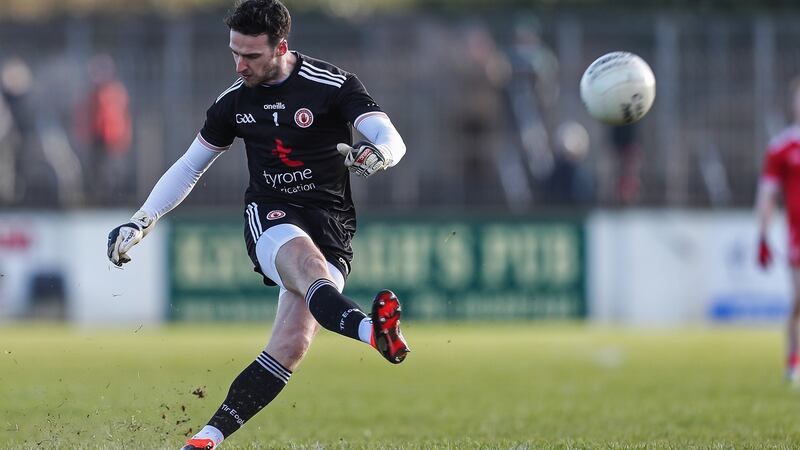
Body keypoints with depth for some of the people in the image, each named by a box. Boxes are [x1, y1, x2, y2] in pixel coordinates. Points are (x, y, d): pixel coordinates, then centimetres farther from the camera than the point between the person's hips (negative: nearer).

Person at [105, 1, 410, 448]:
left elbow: (392, 140, -14)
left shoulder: (333, 85, -5)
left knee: (291, 346, -18)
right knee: (309, 264, -37)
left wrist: (374, 155, -38)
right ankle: (373, 330, -66)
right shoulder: (234, 101, 8)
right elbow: (189, 167, 21)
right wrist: (140, 222, 15)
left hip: (332, 224, -1)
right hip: (271, 217, 1)